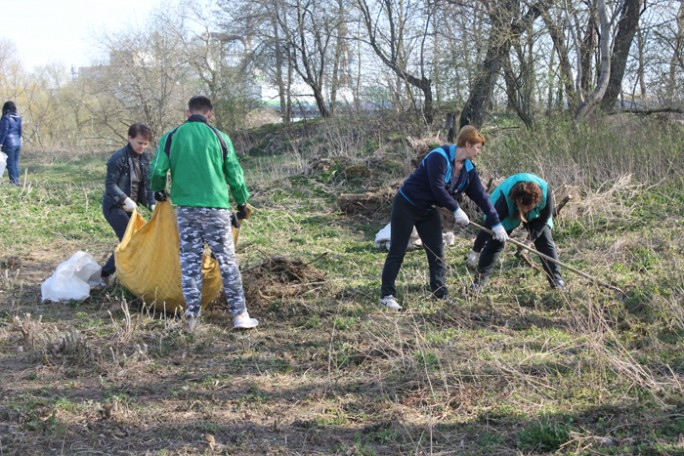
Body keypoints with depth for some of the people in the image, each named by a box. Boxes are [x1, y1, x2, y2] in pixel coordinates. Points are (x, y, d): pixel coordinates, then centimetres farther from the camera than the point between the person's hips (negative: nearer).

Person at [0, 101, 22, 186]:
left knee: (10, 164, -3)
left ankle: (13, 181, -5)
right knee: (15, 163, 12)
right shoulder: (18, 118, 9)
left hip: (9, 144, -7)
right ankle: (16, 181, 12)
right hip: (17, 143, 7)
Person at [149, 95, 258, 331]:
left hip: (185, 207, 1)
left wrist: (159, 191, 21)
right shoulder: (219, 137, 2)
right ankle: (239, 314, 5)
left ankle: (192, 313, 6)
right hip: (216, 206, -1)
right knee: (226, 260, 4)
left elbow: (157, 170, -1)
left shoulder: (170, 137, 3)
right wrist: (242, 203, 20)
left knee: (190, 259, 9)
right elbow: (234, 173, 6)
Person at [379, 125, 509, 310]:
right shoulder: (439, 157, -25)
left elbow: (481, 196, 0)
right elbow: (437, 188, -28)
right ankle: (387, 295, 5)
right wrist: (457, 210, -23)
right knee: (397, 252, -2)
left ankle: (441, 295, 10)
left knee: (437, 253, 4)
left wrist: (496, 223, -3)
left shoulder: (468, 169, -1)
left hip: (429, 211, 8)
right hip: (407, 205, -8)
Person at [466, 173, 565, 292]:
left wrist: (530, 238, -20)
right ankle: (478, 281, -5)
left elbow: (544, 219, -18)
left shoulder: (545, 192, -38)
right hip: (508, 215, -2)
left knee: (545, 242, -8)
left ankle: (557, 280, 3)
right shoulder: (505, 198, -44)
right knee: (494, 243, -13)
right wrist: (475, 252, -29)